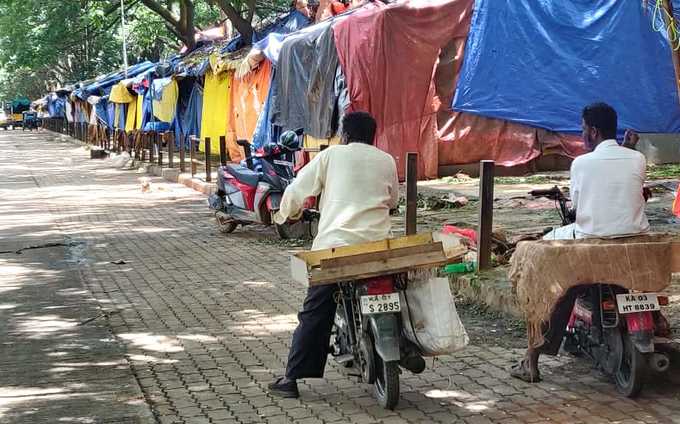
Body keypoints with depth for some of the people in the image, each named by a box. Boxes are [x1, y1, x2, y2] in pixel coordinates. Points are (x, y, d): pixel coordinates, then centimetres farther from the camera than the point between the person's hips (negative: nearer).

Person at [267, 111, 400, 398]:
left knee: (314, 315, 0)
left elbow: (297, 190, 5)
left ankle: (292, 379, -1)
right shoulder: (387, 161, 13)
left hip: (334, 243, -2)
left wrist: (287, 214, 24)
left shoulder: (332, 154, 5)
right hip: (377, 244, 3)